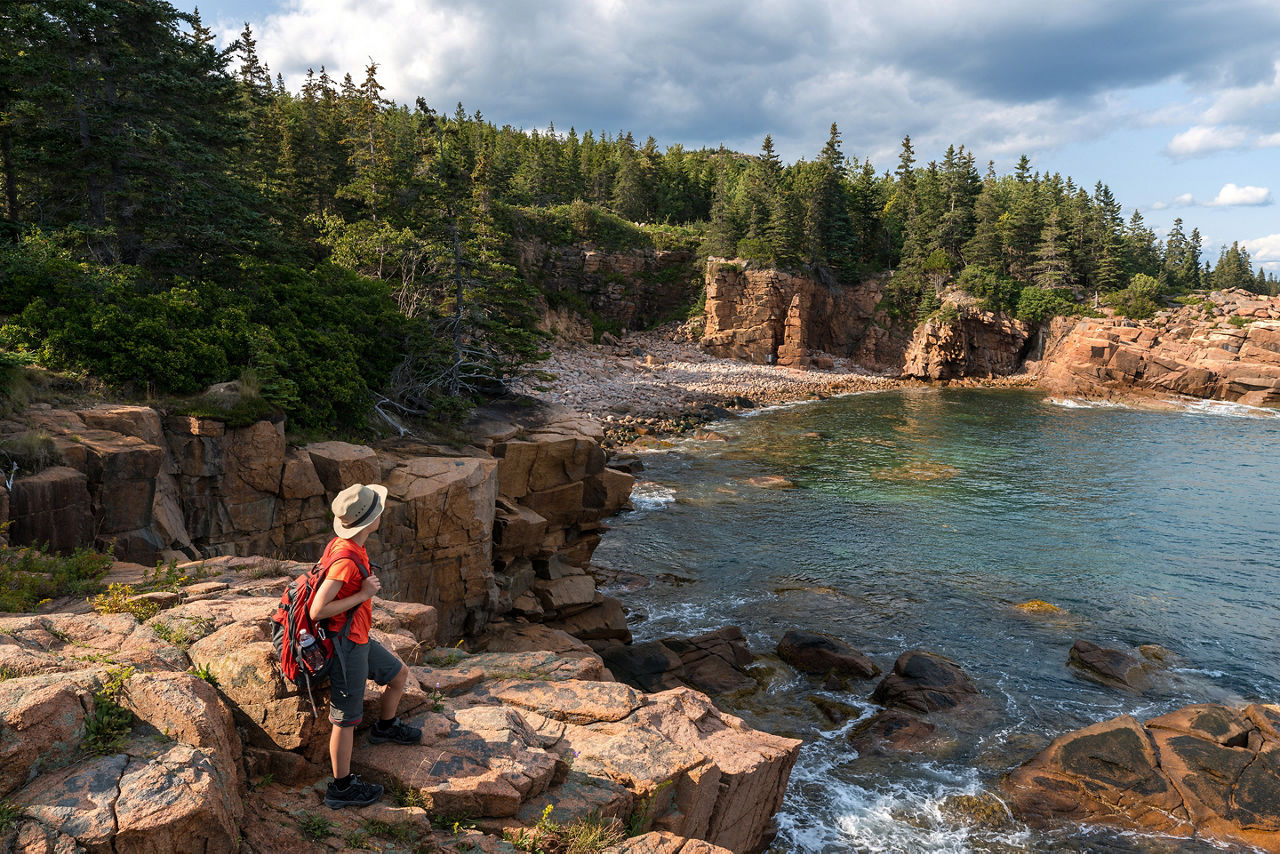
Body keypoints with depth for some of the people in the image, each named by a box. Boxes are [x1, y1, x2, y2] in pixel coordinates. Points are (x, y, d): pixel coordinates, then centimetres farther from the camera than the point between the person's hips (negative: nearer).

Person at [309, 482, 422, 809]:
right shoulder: (347, 559, -30)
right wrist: (362, 595, -24)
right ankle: (341, 788, 18)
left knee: (399, 673, 24)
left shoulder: (344, 545, 0)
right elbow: (317, 611, -30)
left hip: (359, 639, 10)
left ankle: (386, 727, 49)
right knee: (346, 718, 4)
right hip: (345, 646, -10)